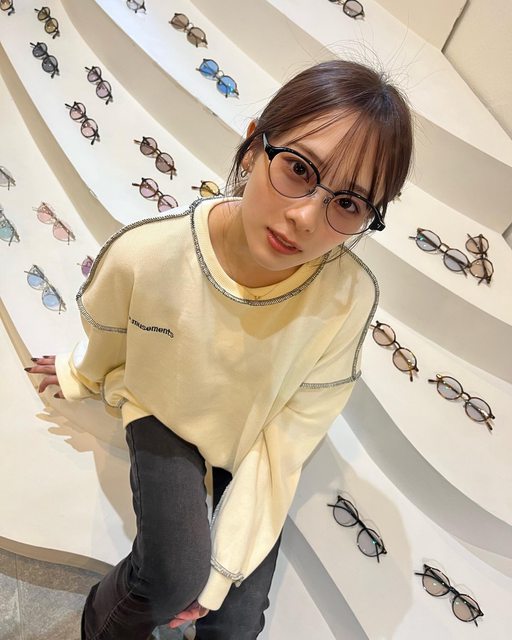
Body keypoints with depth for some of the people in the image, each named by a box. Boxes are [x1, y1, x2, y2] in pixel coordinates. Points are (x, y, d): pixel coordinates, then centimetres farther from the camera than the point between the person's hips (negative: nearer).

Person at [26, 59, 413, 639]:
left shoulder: (349, 298, -31)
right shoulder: (144, 254, -33)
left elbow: (288, 437, -18)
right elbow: (107, 336, -7)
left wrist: (223, 568, -14)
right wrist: (80, 375, 16)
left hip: (257, 441, 1)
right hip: (163, 415, 0)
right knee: (173, 581, -19)